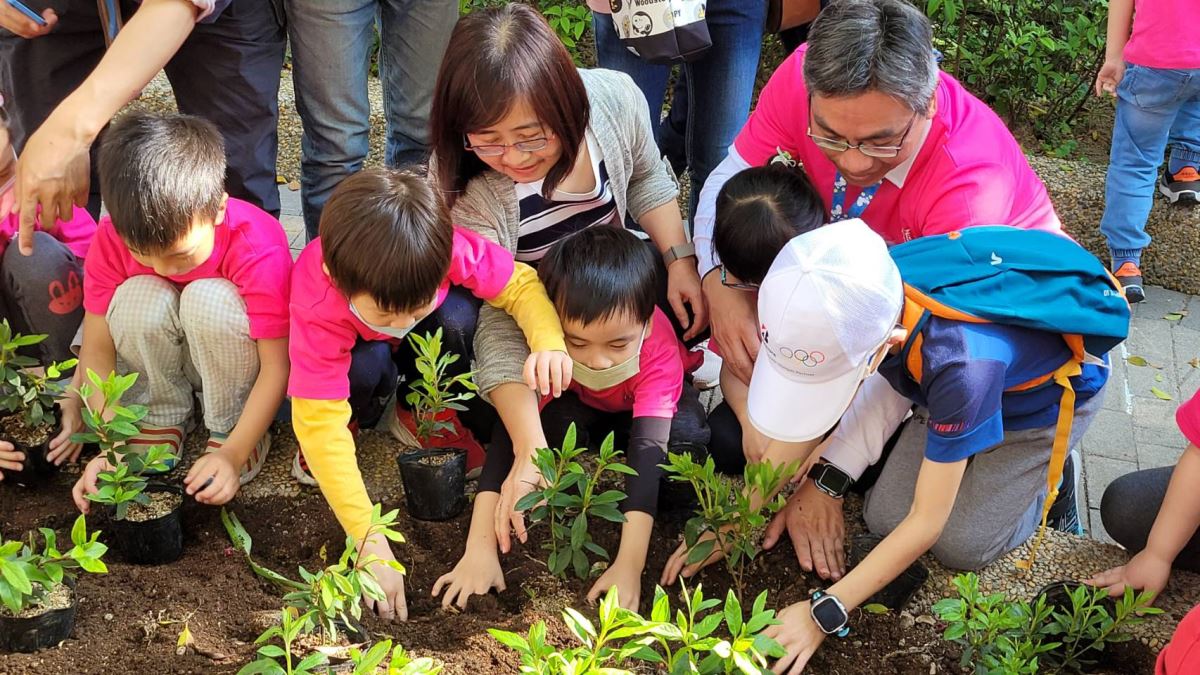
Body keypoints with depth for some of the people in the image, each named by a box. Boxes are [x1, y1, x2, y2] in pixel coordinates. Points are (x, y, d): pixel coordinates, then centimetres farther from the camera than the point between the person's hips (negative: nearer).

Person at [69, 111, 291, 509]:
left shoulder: (258, 247, -31)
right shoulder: (113, 239, -21)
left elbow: (277, 365, -26)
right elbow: (97, 350, -16)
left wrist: (233, 453, -33)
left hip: (236, 363, -2)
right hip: (162, 367, 3)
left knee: (209, 298, -34)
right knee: (138, 297, -29)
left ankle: (230, 427, -12)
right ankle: (162, 419, -7)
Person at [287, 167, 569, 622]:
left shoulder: (446, 248, -37)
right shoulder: (316, 307, -42)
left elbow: (520, 285, -22)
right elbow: (319, 425, -41)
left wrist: (549, 341, -44)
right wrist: (370, 543, -44)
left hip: (426, 347, 2)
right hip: (352, 349, -2)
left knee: (457, 318, -32)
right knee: (368, 366, -37)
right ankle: (355, 423, -5)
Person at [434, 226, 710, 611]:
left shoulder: (658, 353, -39)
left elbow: (649, 448, -47)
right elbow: (510, 435, -41)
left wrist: (629, 566, -55)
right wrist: (479, 548, -50)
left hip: (645, 402, -1)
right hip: (580, 404, 1)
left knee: (685, 438, -35)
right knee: (555, 423, -35)